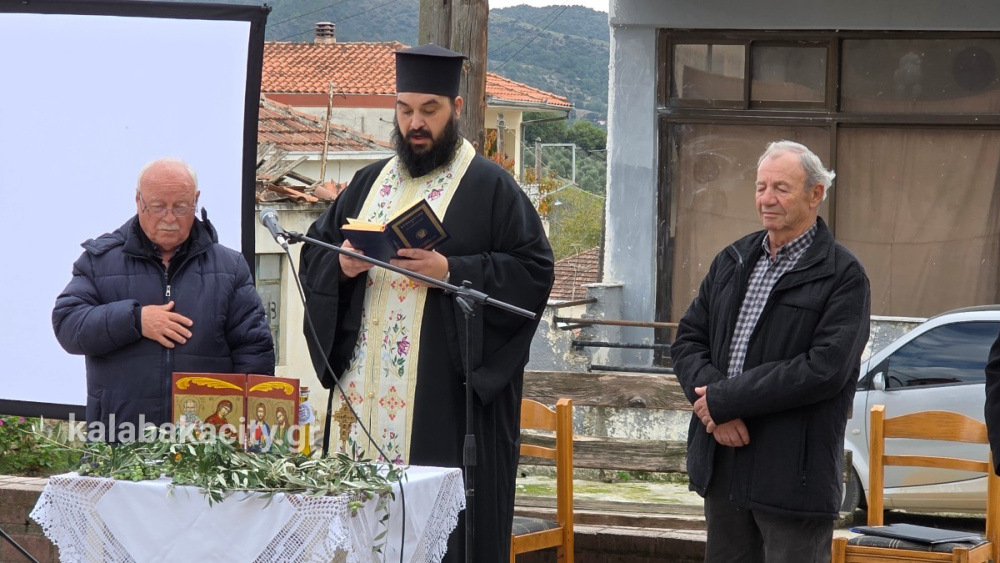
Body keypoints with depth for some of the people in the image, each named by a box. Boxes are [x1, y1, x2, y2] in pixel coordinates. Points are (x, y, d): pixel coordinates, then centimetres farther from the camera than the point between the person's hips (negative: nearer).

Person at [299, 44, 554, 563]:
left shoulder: (490, 186, 1)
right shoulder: (370, 183, 17)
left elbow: (533, 271, -7)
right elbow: (313, 252, 18)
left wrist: (451, 271, -18)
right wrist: (341, 265, -5)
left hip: (448, 398, -5)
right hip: (368, 393, 5)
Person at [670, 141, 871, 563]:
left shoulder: (843, 276, -8)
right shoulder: (732, 261, 14)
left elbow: (824, 369, -18)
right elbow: (687, 340, 11)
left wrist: (725, 399, -16)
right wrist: (711, 400, -10)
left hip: (793, 474, -6)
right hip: (722, 465, 6)